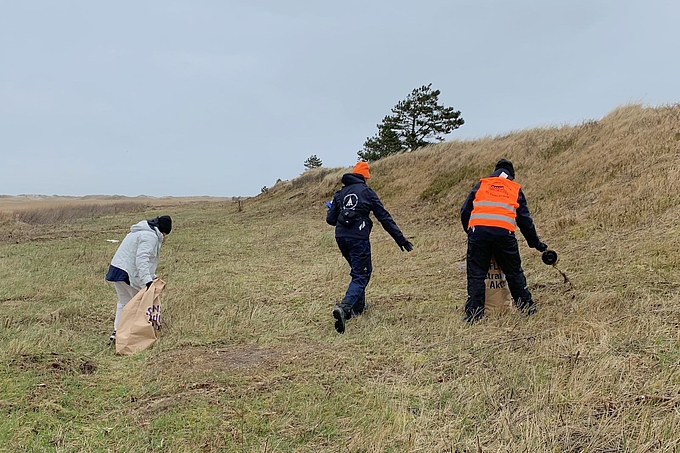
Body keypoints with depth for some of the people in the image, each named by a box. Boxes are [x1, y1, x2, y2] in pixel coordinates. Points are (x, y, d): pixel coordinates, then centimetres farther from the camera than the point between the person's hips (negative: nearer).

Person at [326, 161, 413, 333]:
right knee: (361, 275, -3)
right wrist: (401, 240, 3)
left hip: (340, 237, 5)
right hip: (358, 238, -5)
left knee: (359, 270, 27)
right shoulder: (367, 192, 3)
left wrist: (332, 209, 35)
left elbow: (330, 219, 11)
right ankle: (344, 308, -27)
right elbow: (384, 218, 1)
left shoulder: (340, 193, 13)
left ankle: (358, 306, 32)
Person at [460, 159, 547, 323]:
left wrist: (470, 231, 31)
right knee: (514, 272, 15)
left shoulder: (481, 185, 21)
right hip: (504, 233, 0)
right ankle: (527, 306, 23)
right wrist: (536, 243, 29)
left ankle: (474, 313, 2)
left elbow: (465, 211, 17)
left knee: (476, 274, 5)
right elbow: (524, 219, 21)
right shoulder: (515, 189, 21)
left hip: (477, 231, 0)